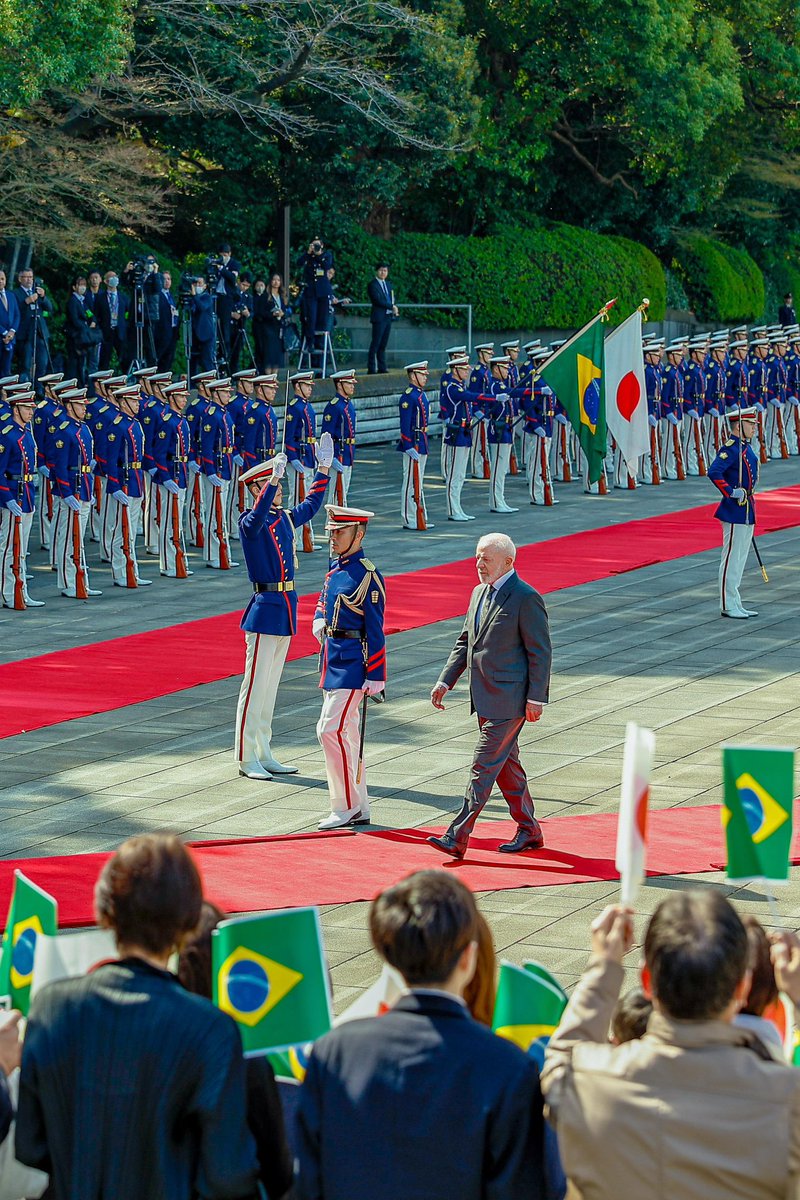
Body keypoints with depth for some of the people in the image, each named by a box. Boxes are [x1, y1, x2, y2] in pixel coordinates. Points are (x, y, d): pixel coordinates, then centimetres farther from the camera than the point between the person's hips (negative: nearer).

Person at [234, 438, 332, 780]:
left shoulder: (285, 519, 12)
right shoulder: (250, 523, -11)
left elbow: (311, 505, 29)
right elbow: (258, 514, -35)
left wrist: (324, 469, 24)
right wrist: (275, 476, -44)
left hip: (286, 610, 8)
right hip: (265, 608, -8)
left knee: (270, 685, 13)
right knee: (256, 684, -5)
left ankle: (264, 755, 19)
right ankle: (246, 759, 0)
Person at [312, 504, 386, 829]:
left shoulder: (368, 576, -14)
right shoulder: (335, 571, 11)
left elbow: (375, 631, -14)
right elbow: (322, 604, 29)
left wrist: (375, 677, -15)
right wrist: (320, 623, 6)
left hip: (352, 664, -9)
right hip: (332, 660, 9)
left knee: (330, 729, -13)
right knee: (346, 732, 12)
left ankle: (345, 807, -5)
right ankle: (359, 809, 18)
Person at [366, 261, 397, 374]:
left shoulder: (388, 284, 18)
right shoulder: (372, 284, -6)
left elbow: (392, 298, 20)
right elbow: (378, 300, -15)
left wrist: (394, 308, -1)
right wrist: (392, 307, -13)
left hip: (388, 316, 7)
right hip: (378, 317, -7)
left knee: (383, 344, 8)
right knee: (375, 344, -8)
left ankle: (382, 368, 9)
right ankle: (371, 368, -7)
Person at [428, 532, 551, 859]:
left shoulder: (526, 598, -12)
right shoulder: (479, 593, 13)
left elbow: (540, 651, -12)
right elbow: (464, 642, 19)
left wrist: (536, 698, -15)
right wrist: (445, 682, 12)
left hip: (509, 698, -9)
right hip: (485, 698, 9)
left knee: (485, 765, -9)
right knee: (506, 764, 15)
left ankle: (457, 838, -11)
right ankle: (529, 831, 25)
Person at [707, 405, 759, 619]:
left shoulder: (745, 447, 13)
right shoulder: (731, 448, -17)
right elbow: (714, 473, -28)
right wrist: (731, 492, -22)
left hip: (747, 511, 10)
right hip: (734, 512, -10)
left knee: (740, 559, 14)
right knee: (732, 558, -4)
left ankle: (736, 604, 20)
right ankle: (728, 605, 1)